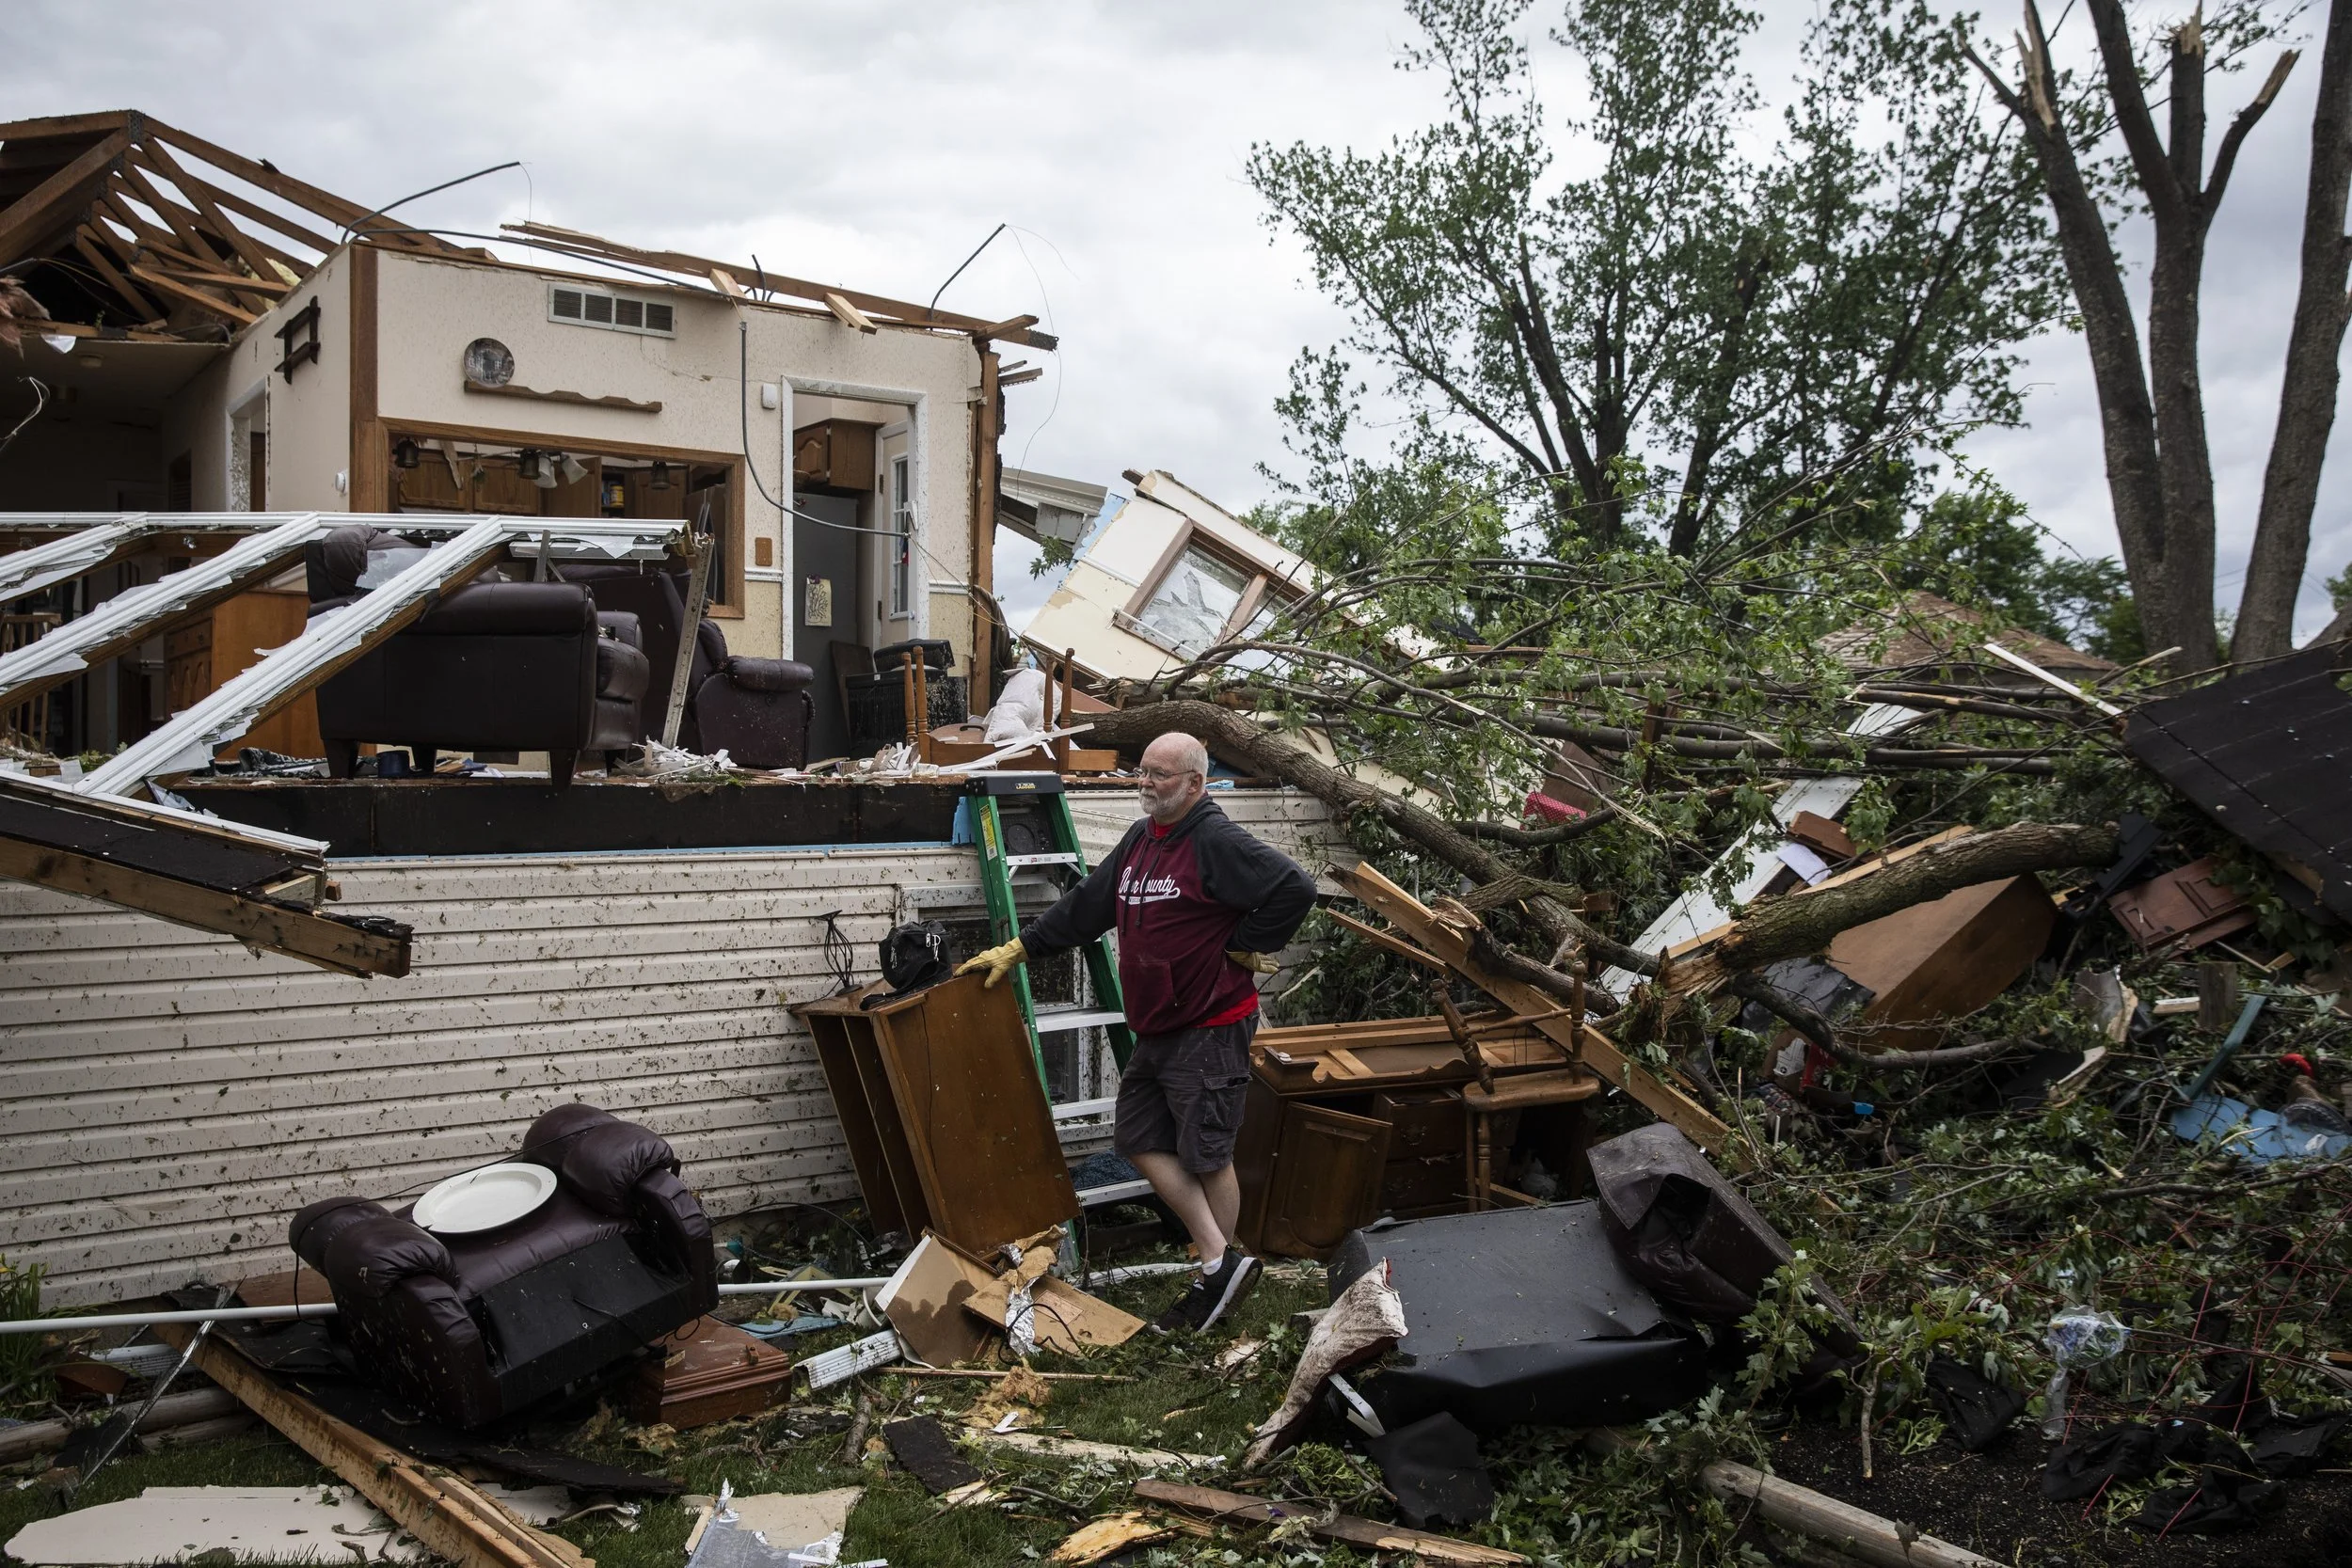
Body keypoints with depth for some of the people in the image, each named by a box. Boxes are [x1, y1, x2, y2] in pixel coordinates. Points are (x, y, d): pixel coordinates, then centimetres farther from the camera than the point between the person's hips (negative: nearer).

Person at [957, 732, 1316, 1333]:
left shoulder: (1216, 842, -17)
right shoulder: (1140, 840, 11)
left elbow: (1295, 889, -24)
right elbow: (1085, 906, 18)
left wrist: (1244, 949, -14)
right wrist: (1016, 950, 16)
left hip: (1209, 1030, -9)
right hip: (1155, 1030, 10)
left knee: (1206, 1154, 0)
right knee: (1141, 1141, 9)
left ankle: (1214, 1274, 15)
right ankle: (1222, 1260, 13)